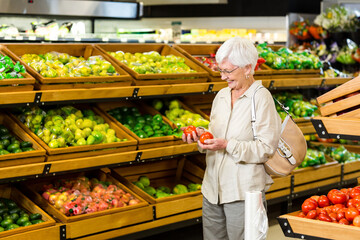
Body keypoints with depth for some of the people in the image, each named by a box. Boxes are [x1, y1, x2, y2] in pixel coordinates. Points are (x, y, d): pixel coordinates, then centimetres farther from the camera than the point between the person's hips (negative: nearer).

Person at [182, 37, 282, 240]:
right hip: (213, 187, 7)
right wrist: (202, 134, -1)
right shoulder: (221, 96, 11)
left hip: (244, 192, -7)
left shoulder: (261, 98, -10)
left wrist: (227, 145, -21)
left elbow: (267, 148, -14)